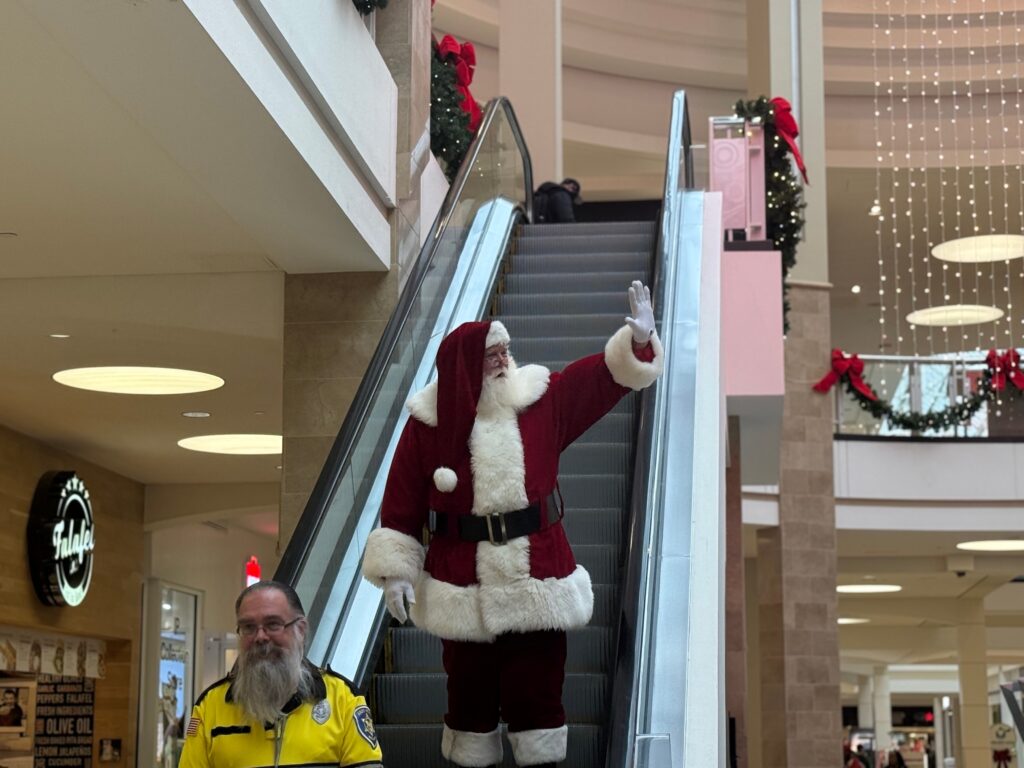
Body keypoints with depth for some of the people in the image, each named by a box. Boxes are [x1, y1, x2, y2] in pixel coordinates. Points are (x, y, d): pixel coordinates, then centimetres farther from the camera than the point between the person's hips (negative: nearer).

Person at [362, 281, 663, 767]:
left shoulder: (541, 400, -1)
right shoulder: (427, 423, -5)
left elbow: (601, 377, -5)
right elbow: (402, 505, -3)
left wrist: (637, 339, -22)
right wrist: (395, 570, -5)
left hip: (538, 581, 1)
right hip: (462, 591, -1)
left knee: (537, 693, 7)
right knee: (470, 693, 11)